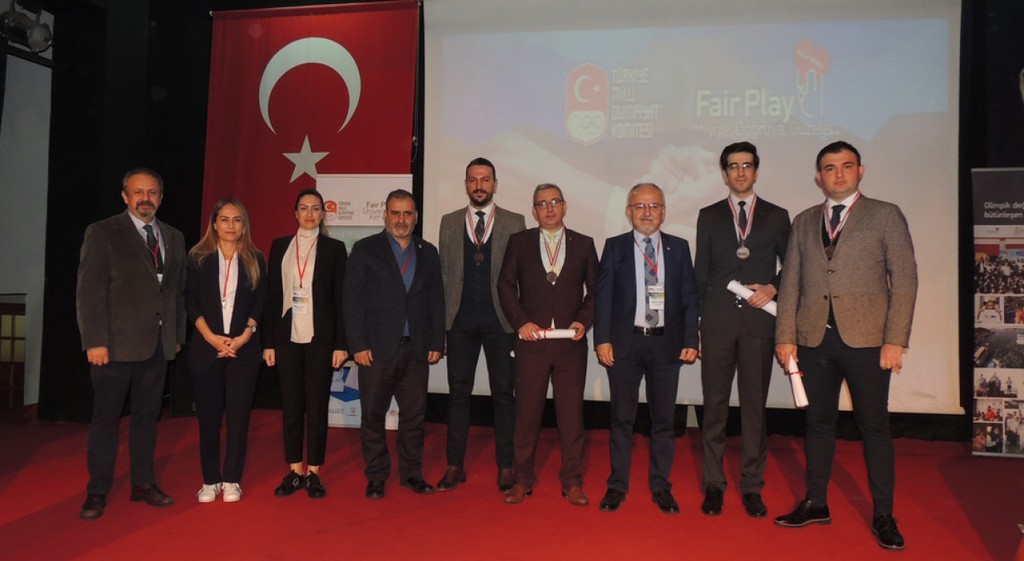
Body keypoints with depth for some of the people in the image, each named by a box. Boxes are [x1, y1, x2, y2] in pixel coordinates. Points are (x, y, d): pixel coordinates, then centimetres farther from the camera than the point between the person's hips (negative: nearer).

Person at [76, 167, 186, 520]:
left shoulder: (174, 238, 12)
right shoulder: (102, 233, -3)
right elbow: (89, 292, -8)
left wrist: (178, 336, 10)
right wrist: (95, 342, -13)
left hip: (158, 345, 5)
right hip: (116, 344, -4)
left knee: (147, 417, 12)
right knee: (105, 418, 5)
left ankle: (143, 484, 24)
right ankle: (97, 492, 17)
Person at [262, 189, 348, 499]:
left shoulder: (334, 248, 2)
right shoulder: (279, 246, 9)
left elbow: (341, 297, 0)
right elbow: (272, 296, 8)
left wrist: (341, 344, -6)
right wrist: (268, 341, 3)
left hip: (320, 337, -2)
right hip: (287, 337, 2)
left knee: (317, 405, 3)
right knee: (290, 405, 7)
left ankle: (313, 473, 13)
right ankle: (294, 471, 18)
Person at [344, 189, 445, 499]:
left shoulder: (428, 253, 12)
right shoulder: (365, 250, 2)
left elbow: (437, 301, 12)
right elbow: (352, 300, -3)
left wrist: (437, 343, 5)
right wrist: (358, 345, -9)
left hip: (416, 349, 3)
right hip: (377, 349, -3)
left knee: (414, 415, 8)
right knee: (373, 415, 4)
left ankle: (411, 473, 22)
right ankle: (376, 477, 18)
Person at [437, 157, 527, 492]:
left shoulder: (514, 223, 4)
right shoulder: (449, 222, 10)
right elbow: (444, 272, 9)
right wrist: (443, 314, 3)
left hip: (500, 318, -1)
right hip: (460, 318, 2)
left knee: (503, 393, 5)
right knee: (458, 392, 7)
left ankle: (505, 468, 16)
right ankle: (454, 466, 18)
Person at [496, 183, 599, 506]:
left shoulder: (584, 244, 9)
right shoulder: (519, 242, 8)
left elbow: (595, 290, 9)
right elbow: (506, 285, 5)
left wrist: (584, 321, -5)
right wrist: (520, 322, -6)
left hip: (571, 341, 0)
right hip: (531, 339, 0)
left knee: (571, 412, 5)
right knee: (527, 411, 5)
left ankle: (572, 482, 17)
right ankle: (523, 479, 18)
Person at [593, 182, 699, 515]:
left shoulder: (679, 248, 8)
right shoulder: (615, 247, 4)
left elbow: (689, 297, 5)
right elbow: (603, 296, 0)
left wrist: (690, 340, -2)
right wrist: (602, 339, -9)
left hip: (666, 343, 1)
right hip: (625, 341, -1)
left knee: (664, 419, 8)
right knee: (622, 418, 7)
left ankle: (660, 486, 22)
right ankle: (617, 485, 19)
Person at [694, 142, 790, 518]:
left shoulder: (776, 216, 11)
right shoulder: (709, 216, 11)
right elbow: (701, 273, 8)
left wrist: (772, 288, -8)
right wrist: (694, 325, 4)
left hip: (759, 320, 0)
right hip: (717, 321, 0)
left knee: (755, 405, 5)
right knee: (715, 404, 4)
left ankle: (752, 487, 16)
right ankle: (714, 485, 15)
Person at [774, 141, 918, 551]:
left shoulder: (885, 215, 4)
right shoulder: (804, 222, 13)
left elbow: (904, 281, -2)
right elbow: (790, 283, 10)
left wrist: (895, 340, -10)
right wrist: (786, 336, 2)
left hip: (866, 338, -3)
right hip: (815, 338, 3)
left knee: (874, 426, 4)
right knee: (819, 422, 11)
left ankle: (883, 515, 17)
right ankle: (816, 503, 23)